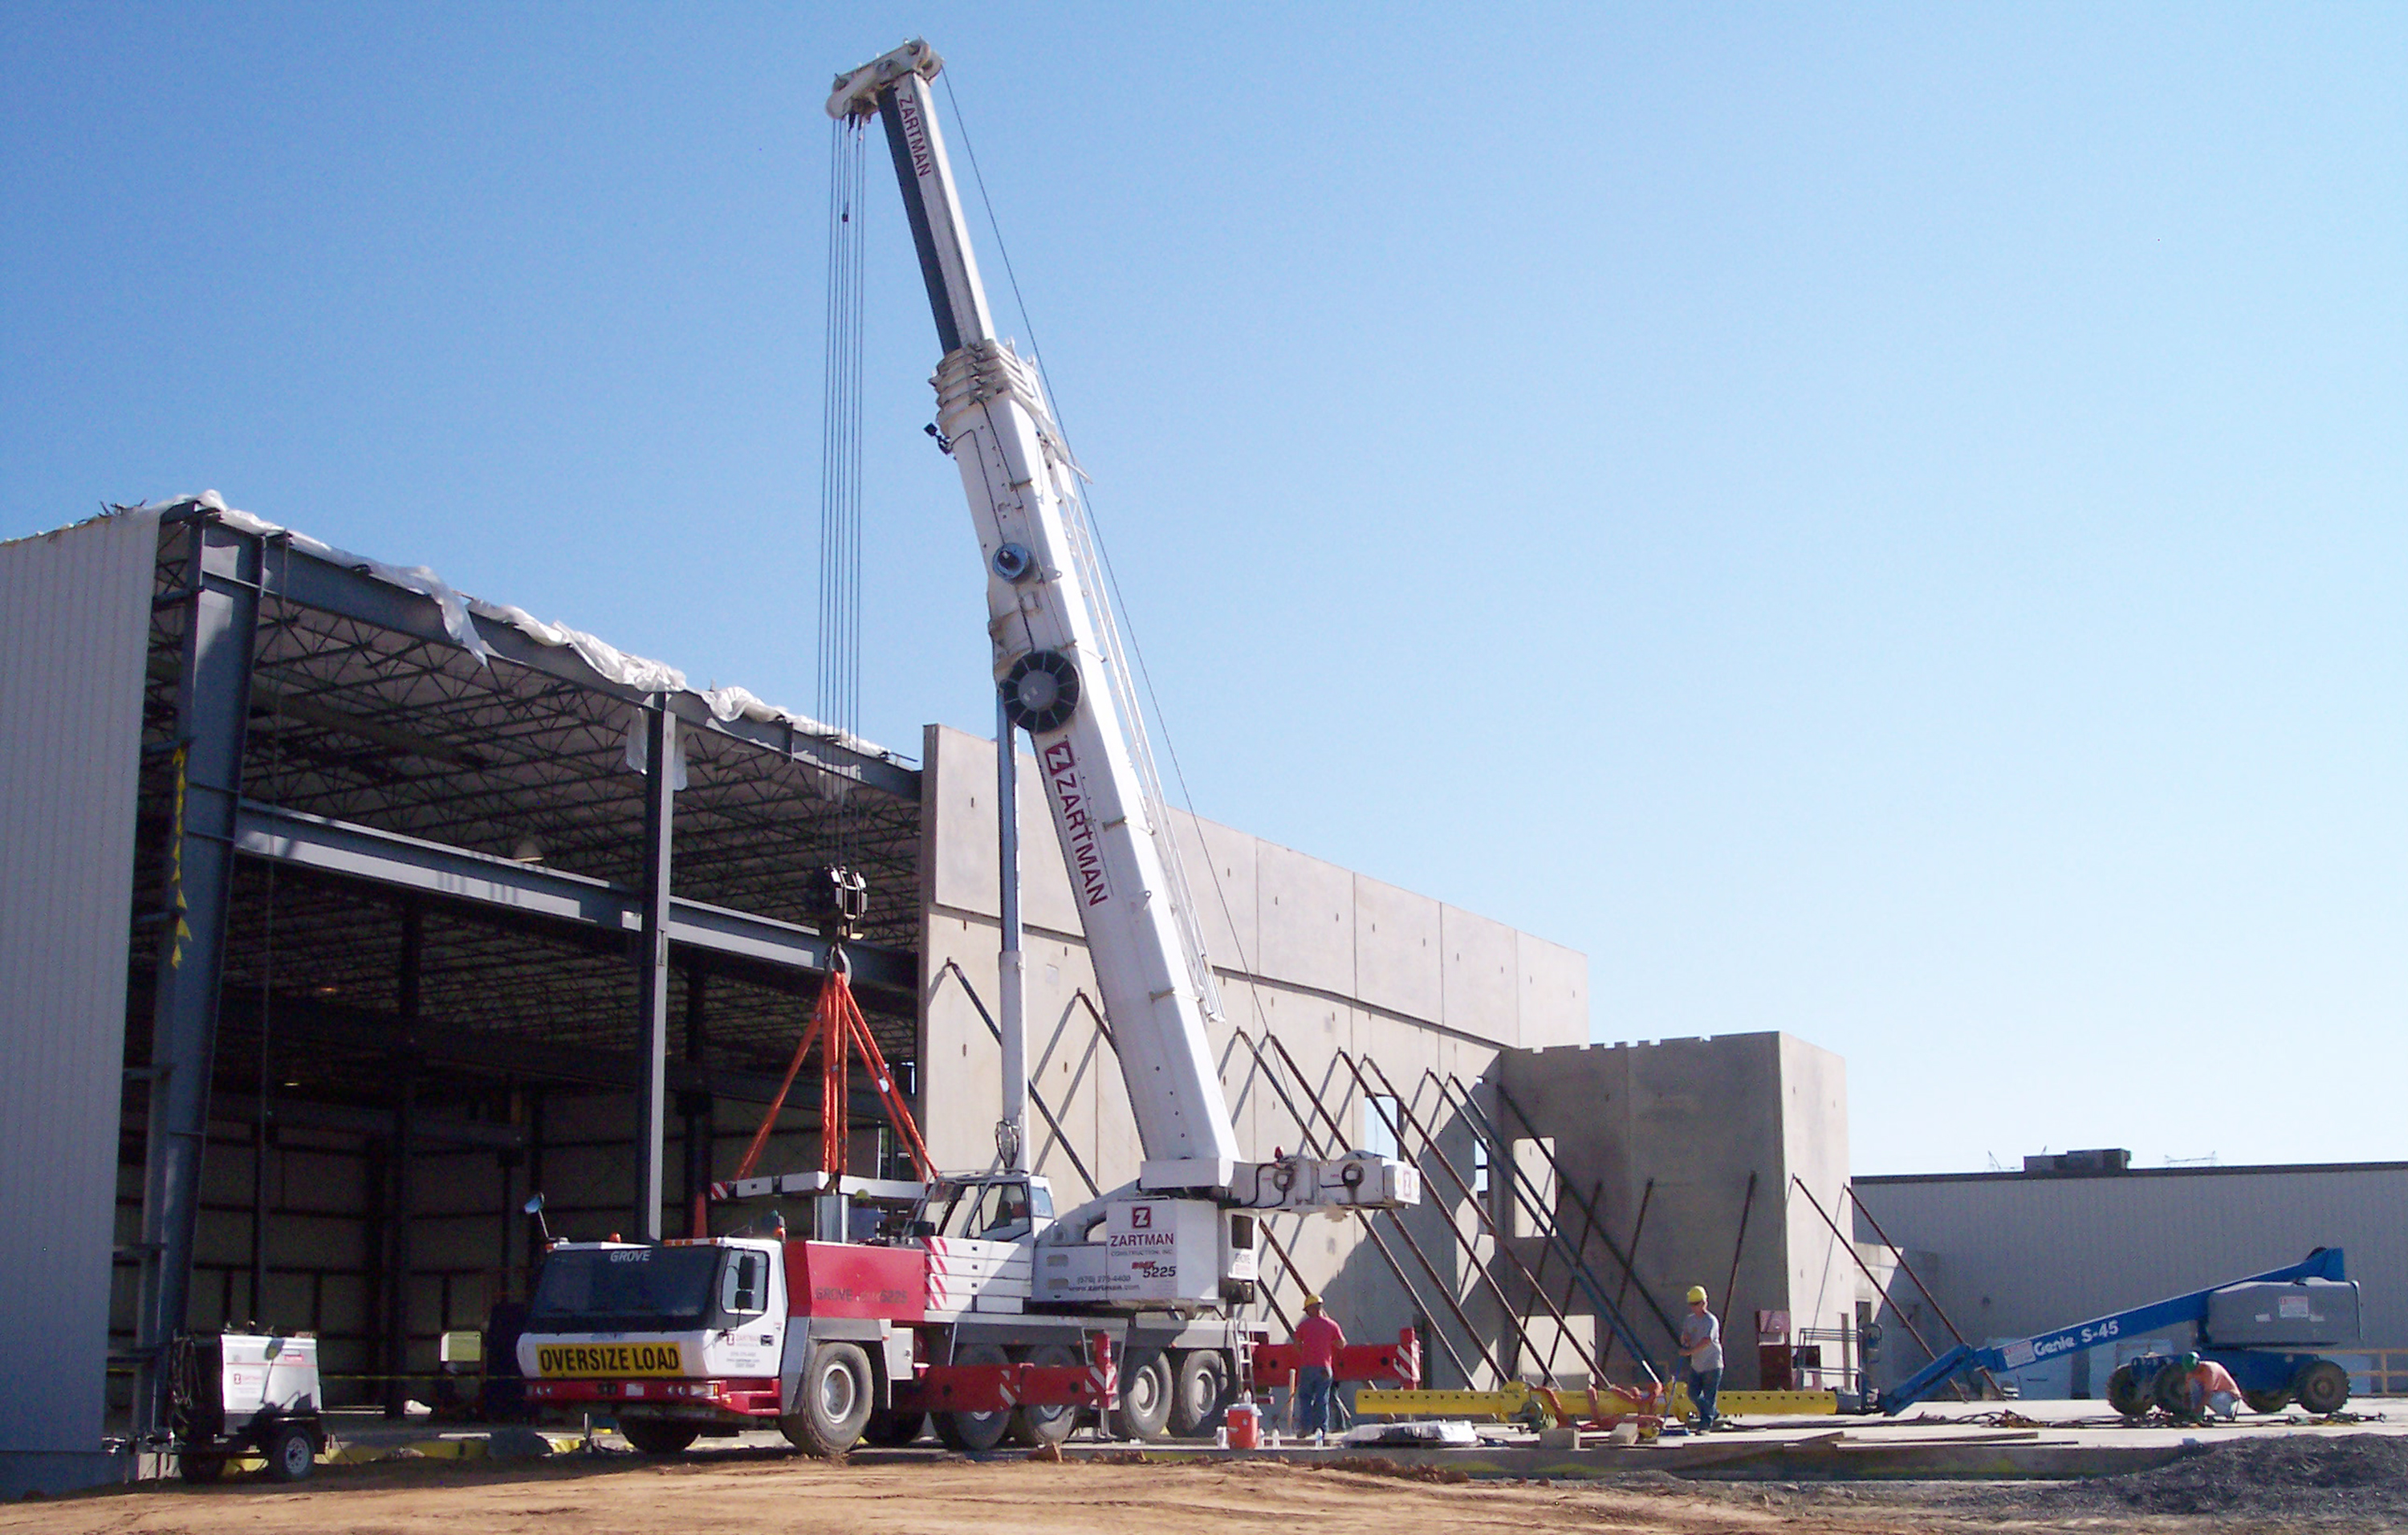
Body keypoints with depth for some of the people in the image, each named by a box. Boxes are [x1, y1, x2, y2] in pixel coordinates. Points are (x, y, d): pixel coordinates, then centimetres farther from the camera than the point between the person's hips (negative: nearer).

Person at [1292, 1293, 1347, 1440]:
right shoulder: (1331, 1325, 2)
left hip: (1307, 1366, -1)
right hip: (1325, 1367, 1)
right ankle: (1321, 1427, 1)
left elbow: (1297, 1346, 6)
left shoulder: (1303, 1325, 0)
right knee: (1322, 1399, 6)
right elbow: (1342, 1345, 9)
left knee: (1305, 1397, 8)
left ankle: (1304, 1426, -1)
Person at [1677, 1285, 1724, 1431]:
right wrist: (1685, 1339, -14)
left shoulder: (1711, 1321, -14)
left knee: (1709, 1397, -6)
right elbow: (1684, 1337, 11)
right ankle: (1714, 1416, 27)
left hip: (1712, 1365, -8)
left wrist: (1689, 1351, -27)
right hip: (1696, 1365, 8)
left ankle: (1705, 1425, -1)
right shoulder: (1689, 1320, 10)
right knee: (1693, 1394, 9)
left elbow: (1706, 1341, -24)